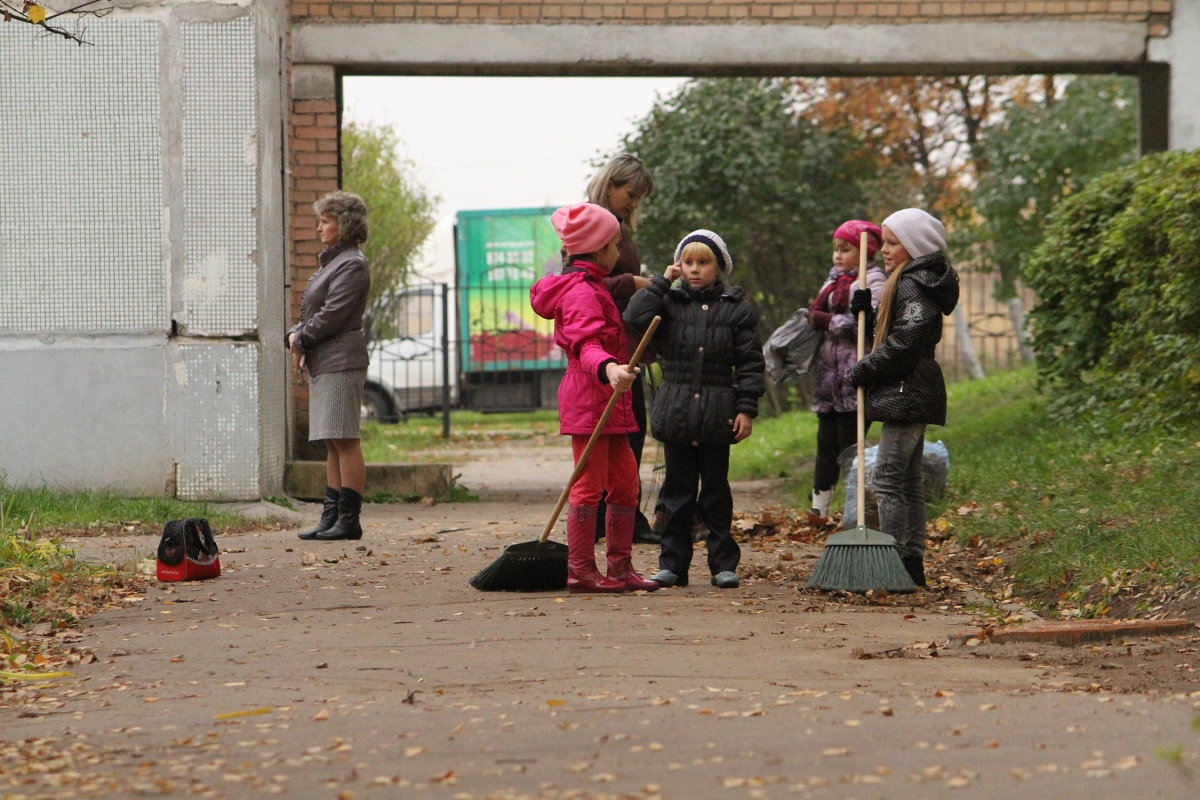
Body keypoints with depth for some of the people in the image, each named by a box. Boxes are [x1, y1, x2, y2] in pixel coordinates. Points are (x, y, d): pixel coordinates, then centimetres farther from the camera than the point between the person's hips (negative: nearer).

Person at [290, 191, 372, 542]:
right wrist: (295, 335, 4)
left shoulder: (352, 265, -10)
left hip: (341, 362, -10)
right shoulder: (332, 261, 21)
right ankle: (332, 516, 11)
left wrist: (301, 341, -6)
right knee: (332, 444, 9)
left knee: (345, 440, -9)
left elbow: (332, 315, -16)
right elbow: (312, 311, 23)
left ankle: (349, 519, -8)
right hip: (323, 364, 10)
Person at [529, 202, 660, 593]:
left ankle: (621, 567, 17)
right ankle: (580, 570, -4)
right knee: (590, 484, -7)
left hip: (607, 401, 11)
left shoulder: (590, 286, 20)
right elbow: (585, 343, -29)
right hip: (588, 399, -11)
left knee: (625, 480, 11)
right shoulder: (581, 291, -14)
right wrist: (608, 369, -48)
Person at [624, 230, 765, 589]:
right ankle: (673, 563, 11)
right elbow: (635, 318, -13)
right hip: (675, 410, 1)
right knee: (677, 491, 5)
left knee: (716, 491, 6)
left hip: (718, 413, -1)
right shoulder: (669, 302, 5)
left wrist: (746, 409, -5)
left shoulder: (737, 309, 3)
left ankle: (723, 563, 12)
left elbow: (751, 363, 2)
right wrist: (660, 282, -6)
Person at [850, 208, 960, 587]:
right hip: (913, 395, 11)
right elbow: (885, 334, 19)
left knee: (888, 478, -10)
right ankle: (913, 563, 17)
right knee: (909, 478, 13)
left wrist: (863, 371, -13)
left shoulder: (914, 286, -13)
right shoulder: (906, 282, 20)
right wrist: (865, 310, 4)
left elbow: (903, 342, -21)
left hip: (906, 394, -11)